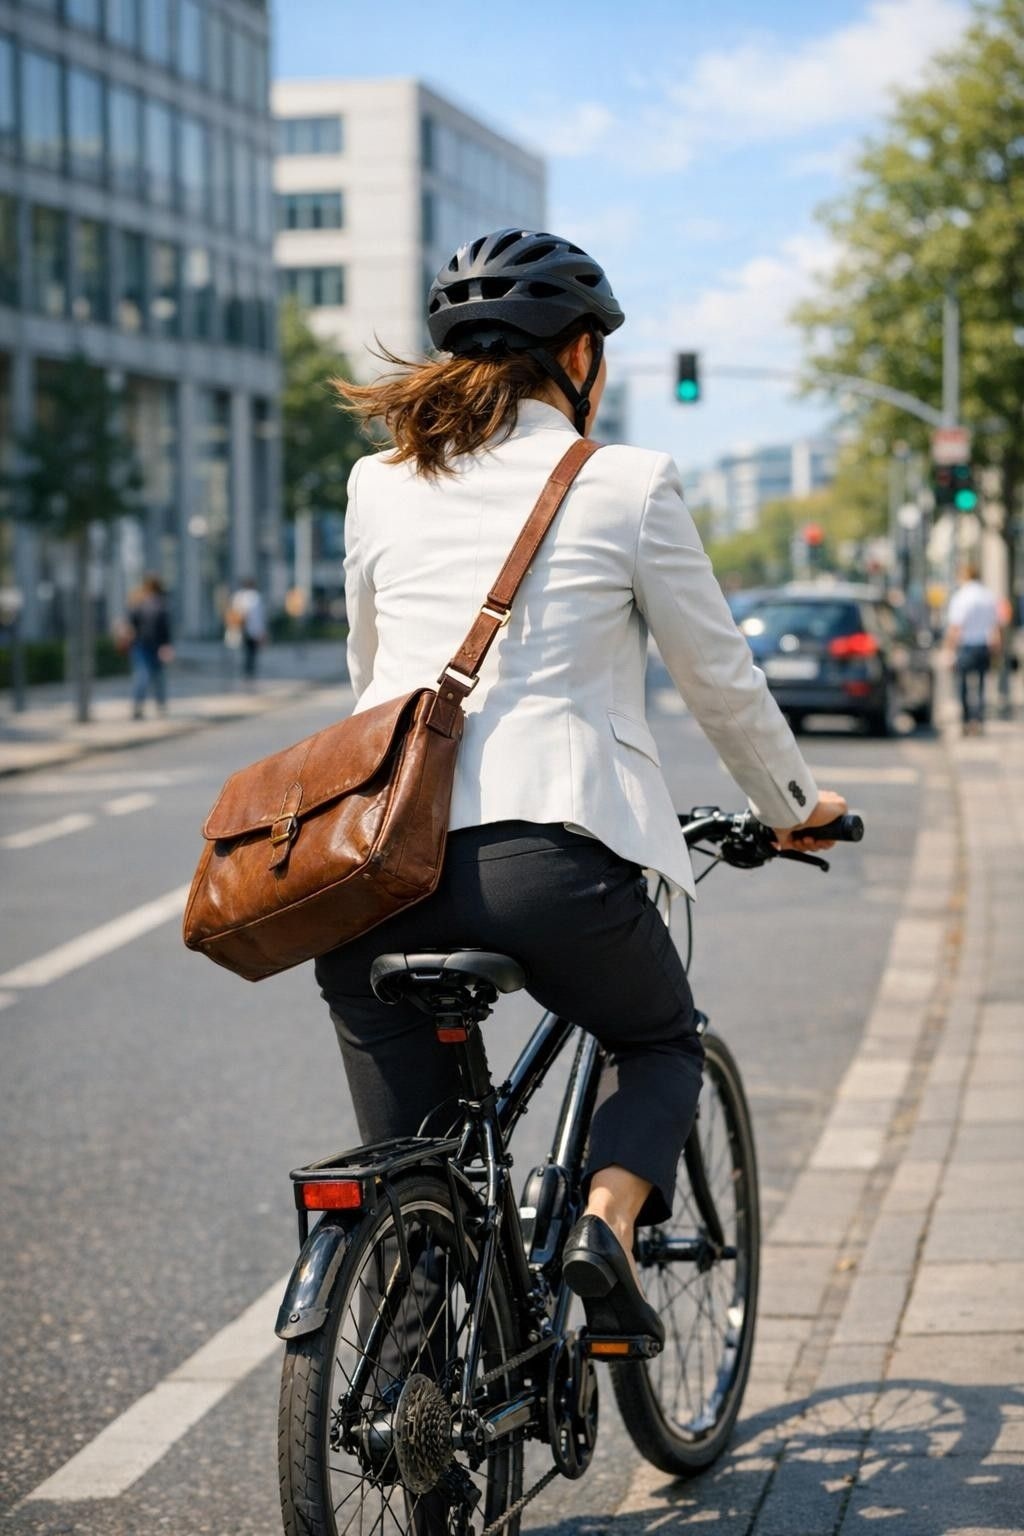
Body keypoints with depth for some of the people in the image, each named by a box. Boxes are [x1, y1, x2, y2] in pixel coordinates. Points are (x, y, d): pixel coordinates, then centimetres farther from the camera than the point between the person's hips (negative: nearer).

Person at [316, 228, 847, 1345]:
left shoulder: (379, 483, 16)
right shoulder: (627, 486, 4)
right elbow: (720, 679, 11)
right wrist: (794, 808, 28)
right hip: (548, 851, -3)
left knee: (407, 1168, 17)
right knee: (662, 1043, 25)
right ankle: (606, 1220, 0)